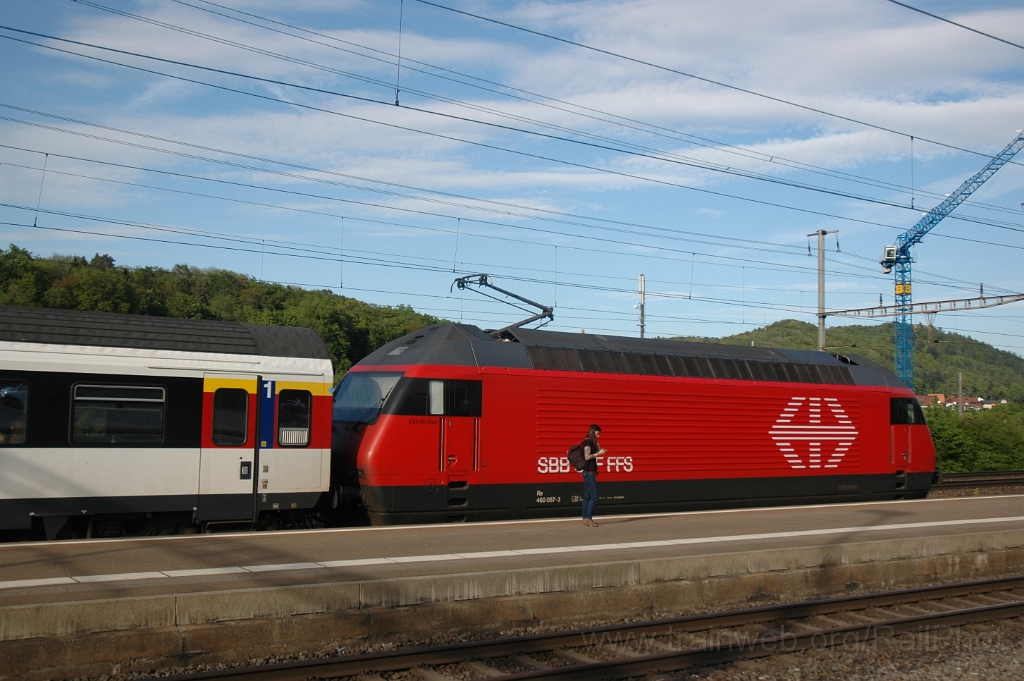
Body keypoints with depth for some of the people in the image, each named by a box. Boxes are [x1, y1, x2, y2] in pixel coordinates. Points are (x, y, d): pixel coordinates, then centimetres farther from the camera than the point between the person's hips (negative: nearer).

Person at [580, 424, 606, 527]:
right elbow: (587, 456, -18)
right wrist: (599, 454, -16)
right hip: (589, 472, -10)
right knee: (594, 497, -11)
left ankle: (585, 518, 12)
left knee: (587, 496, 10)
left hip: (589, 472, 10)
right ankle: (588, 518, -11)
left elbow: (597, 451, 19)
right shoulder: (588, 442, -12)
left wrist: (597, 442, 10)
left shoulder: (592, 442, 16)